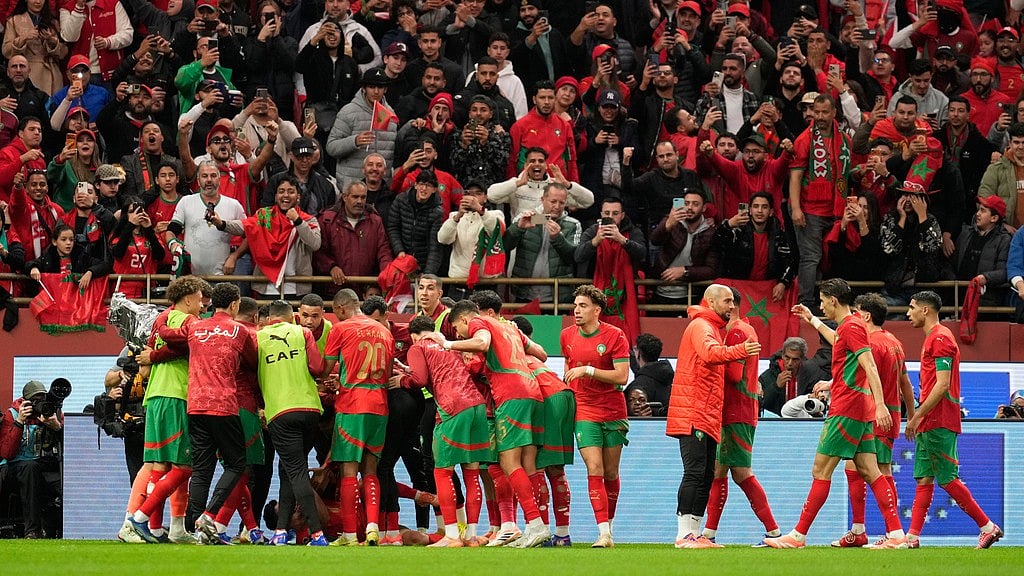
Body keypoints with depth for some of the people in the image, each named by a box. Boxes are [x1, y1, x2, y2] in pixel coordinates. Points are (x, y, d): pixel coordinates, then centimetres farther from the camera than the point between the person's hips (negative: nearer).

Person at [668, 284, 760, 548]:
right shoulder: (700, 326, -8)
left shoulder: (711, 328, 25)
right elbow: (710, 353, -28)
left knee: (706, 476, 9)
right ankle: (684, 534, -14)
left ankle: (694, 534, 10)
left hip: (707, 416, 10)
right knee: (695, 473, -13)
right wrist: (740, 351, -43)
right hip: (693, 414, -10)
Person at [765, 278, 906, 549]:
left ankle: (798, 536, -2)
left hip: (845, 412, -10)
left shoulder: (852, 326, -12)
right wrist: (813, 321, 50)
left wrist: (880, 405, -30)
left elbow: (870, 367, -22)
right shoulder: (847, 326, 17)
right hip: (861, 413, 10)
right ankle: (896, 534, -2)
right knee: (870, 472, 5)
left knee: (821, 472, -5)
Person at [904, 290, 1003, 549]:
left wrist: (917, 416, -18)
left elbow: (942, 384, -19)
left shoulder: (940, 338, -11)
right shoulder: (932, 338, 19)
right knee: (923, 479, 5)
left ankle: (988, 527, -4)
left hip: (940, 423, -10)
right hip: (929, 424, 10)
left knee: (947, 480, -9)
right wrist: (918, 418, 19)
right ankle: (912, 536, 2)